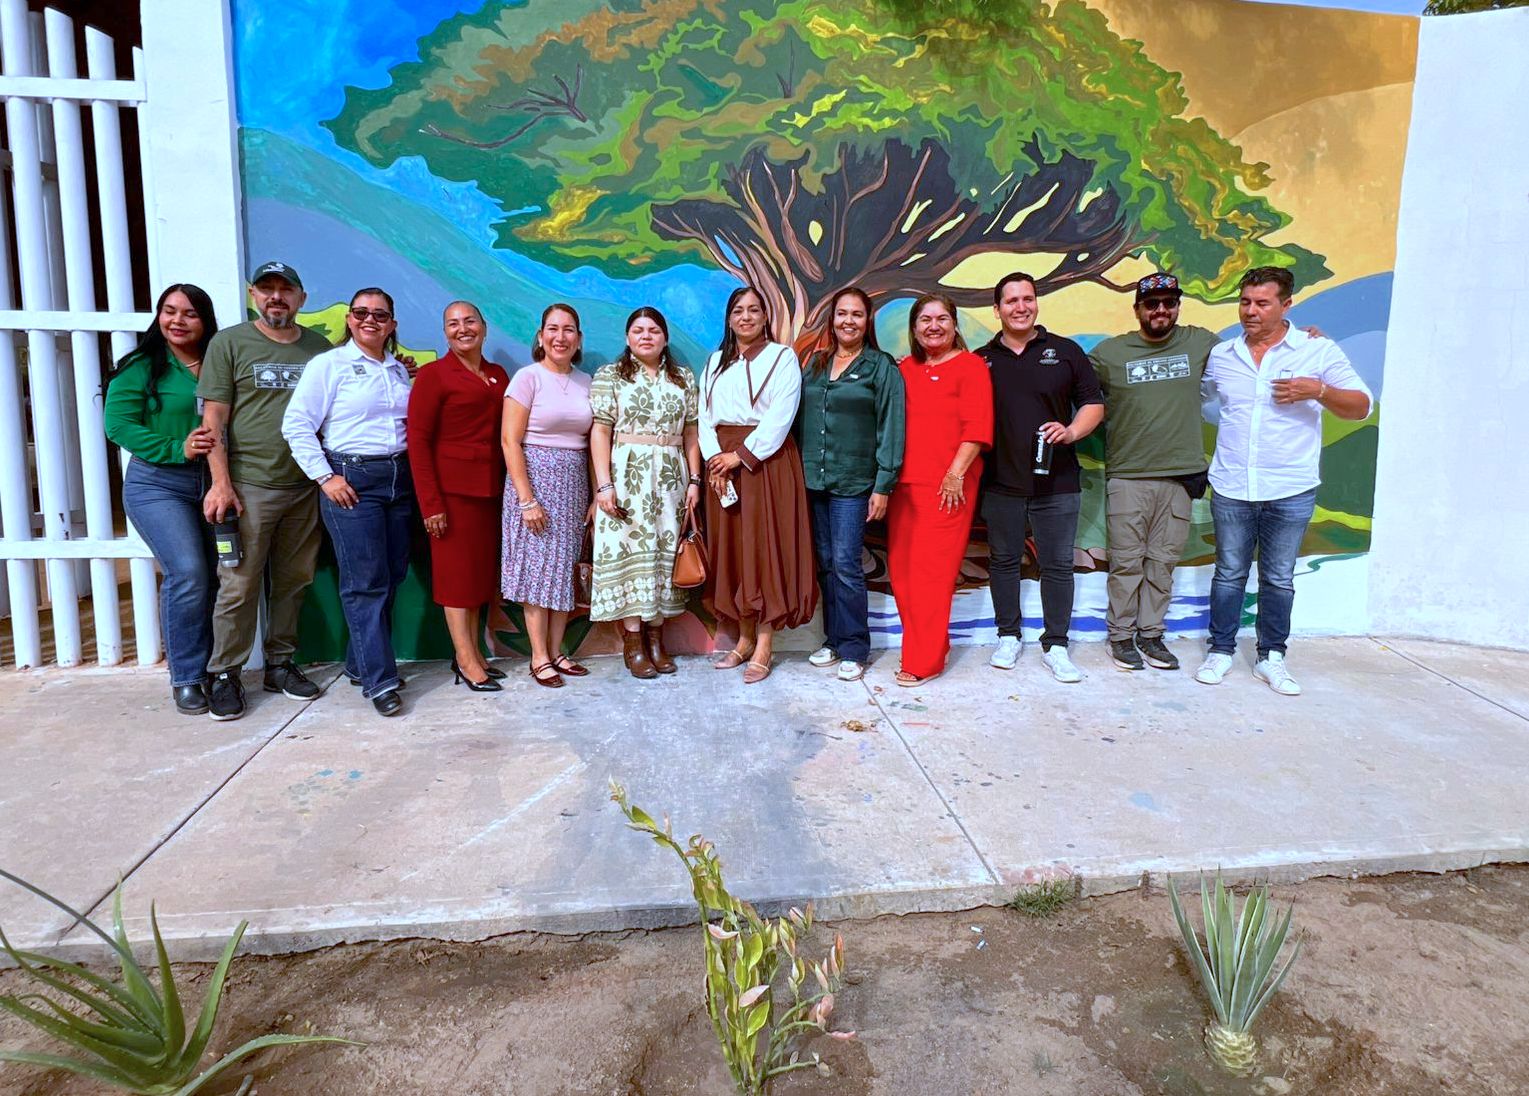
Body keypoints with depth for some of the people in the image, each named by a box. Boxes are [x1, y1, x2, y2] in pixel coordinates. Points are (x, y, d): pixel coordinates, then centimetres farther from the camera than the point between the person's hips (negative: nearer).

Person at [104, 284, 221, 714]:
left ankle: (209, 667, 18)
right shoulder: (141, 367, -1)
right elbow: (118, 423, -8)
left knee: (214, 577, 2)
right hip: (157, 484, -4)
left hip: (211, 483, 4)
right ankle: (185, 679, -2)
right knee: (188, 573, -16)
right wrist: (177, 449, -17)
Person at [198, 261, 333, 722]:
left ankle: (280, 664, 23)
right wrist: (220, 482, -10)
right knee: (239, 585, -2)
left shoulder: (319, 347, 11)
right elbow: (214, 418, -2)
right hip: (249, 486, -3)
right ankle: (225, 675, 11)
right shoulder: (229, 342, 3)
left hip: (305, 488, 3)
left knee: (293, 581, 10)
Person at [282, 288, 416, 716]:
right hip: (351, 480, -6)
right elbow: (297, 424, -6)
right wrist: (325, 476, -11)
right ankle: (380, 680, -1)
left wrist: (415, 473, 7)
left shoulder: (400, 371, 14)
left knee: (393, 577, 8)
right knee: (366, 583, -7)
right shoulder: (329, 365, -1)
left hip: (399, 479, 6)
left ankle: (359, 663, 23)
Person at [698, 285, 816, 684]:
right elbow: (705, 416, 7)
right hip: (723, 466, 5)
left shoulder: (782, 358, 1)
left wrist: (741, 455, -16)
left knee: (765, 548, -5)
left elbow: (780, 417, -11)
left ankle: (764, 646, -2)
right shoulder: (715, 363, 16)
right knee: (732, 550, 5)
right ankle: (744, 638, 15)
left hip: (767, 462, -5)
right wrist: (714, 459, -8)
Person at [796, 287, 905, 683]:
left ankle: (853, 649, 6)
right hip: (813, 479, 5)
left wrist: (883, 486, -11)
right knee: (825, 564, 9)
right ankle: (833, 640, 20)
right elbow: (800, 419, 15)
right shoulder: (815, 363, 13)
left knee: (846, 565, -6)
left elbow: (890, 428, -5)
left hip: (853, 482, -5)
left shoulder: (882, 367, -1)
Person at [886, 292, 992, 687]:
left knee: (932, 571, -6)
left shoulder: (970, 366, -1)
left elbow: (977, 427, -9)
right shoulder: (903, 369, 15)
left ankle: (925, 662, 2)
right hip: (904, 483, 6)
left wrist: (956, 472, -15)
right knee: (900, 569, 7)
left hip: (947, 485, -6)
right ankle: (926, 647, 22)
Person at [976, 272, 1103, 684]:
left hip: (1057, 481, -1)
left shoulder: (1065, 352, 5)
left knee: (1058, 565, 4)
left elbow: (1093, 403, 7)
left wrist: (1071, 431, -12)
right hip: (1001, 481, 1)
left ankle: (1056, 645, 16)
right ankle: (1009, 636, 26)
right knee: (1004, 561, 11)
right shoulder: (981, 360, 7)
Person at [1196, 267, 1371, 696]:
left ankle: (1271, 658, 20)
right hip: (1230, 490, 2)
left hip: (1290, 493, -1)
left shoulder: (1318, 351, -1)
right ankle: (1221, 650, 20)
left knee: (1279, 579, 8)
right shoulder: (1221, 356, 6)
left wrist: (1318, 391, -19)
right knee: (1229, 574, 9)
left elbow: (1361, 406, -1)